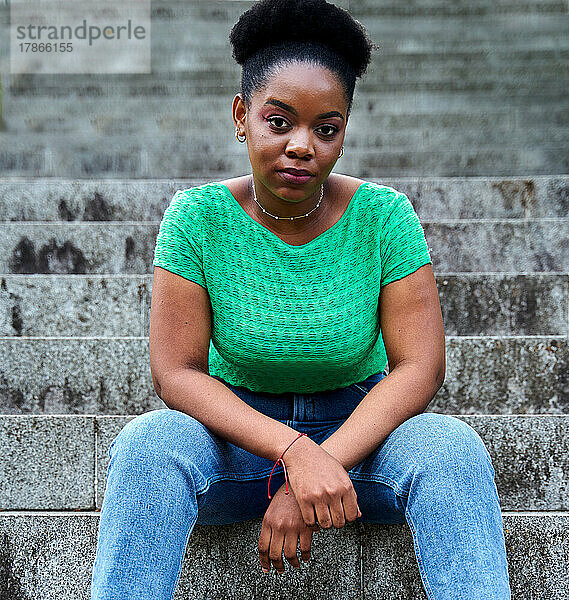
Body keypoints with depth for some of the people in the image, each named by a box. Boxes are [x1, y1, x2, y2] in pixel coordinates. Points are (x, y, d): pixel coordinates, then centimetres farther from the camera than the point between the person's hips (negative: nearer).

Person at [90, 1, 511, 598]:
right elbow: (176, 372, -15)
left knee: (452, 447, -31)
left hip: (361, 423, 0)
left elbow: (419, 366, -15)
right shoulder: (198, 216, -11)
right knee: (148, 442, -32)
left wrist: (319, 467, -27)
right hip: (237, 429, 0)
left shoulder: (383, 214, -11)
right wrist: (295, 452, -30)